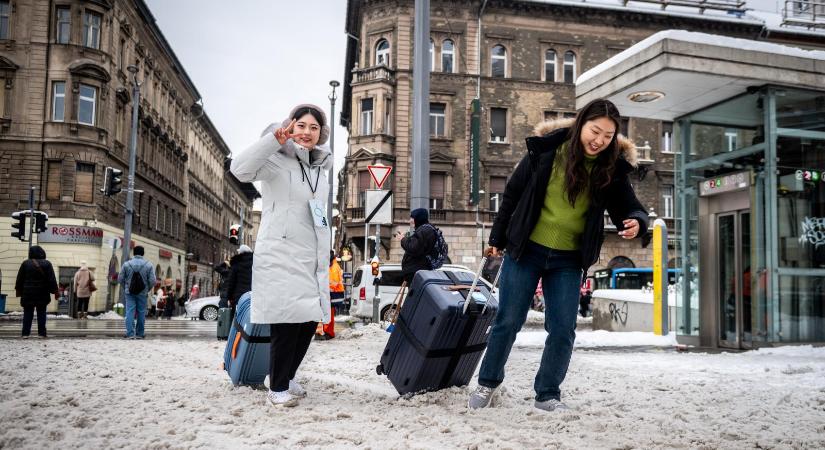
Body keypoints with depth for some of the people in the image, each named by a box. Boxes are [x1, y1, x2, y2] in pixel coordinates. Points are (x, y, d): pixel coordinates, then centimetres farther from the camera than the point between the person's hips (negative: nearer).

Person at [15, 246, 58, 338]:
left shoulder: (25, 263, 1)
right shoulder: (47, 264, -2)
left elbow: (20, 279, 5)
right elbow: (52, 280, -4)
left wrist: (18, 290, 16)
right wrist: (55, 291, -1)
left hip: (28, 293, 1)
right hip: (42, 293, -1)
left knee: (28, 313, 5)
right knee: (41, 313, 4)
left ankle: (26, 333, 0)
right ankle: (41, 333, 2)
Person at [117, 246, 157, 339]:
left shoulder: (126, 264, -1)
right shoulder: (148, 265, -3)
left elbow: (120, 279, 1)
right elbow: (152, 280, -7)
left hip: (129, 292, 0)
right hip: (142, 293, 0)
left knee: (130, 312, 0)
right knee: (141, 312, 8)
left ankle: (130, 333, -8)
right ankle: (140, 333, 15)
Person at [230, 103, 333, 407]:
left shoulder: (321, 169, 17)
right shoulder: (277, 160, -5)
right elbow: (240, 169, -25)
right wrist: (275, 138, -30)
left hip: (312, 259, 7)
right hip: (280, 255, -7)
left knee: (310, 320, 8)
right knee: (287, 322, -8)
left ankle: (287, 376, 28)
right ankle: (277, 388, 10)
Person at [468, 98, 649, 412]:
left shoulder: (612, 166, -5)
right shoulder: (546, 149, -10)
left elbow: (628, 207, 0)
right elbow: (513, 193, -2)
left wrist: (636, 223, -25)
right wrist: (498, 238, 3)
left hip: (568, 261, 2)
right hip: (526, 251, -2)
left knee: (563, 330, 2)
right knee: (508, 321, 6)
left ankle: (547, 394, 21)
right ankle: (487, 384, 26)